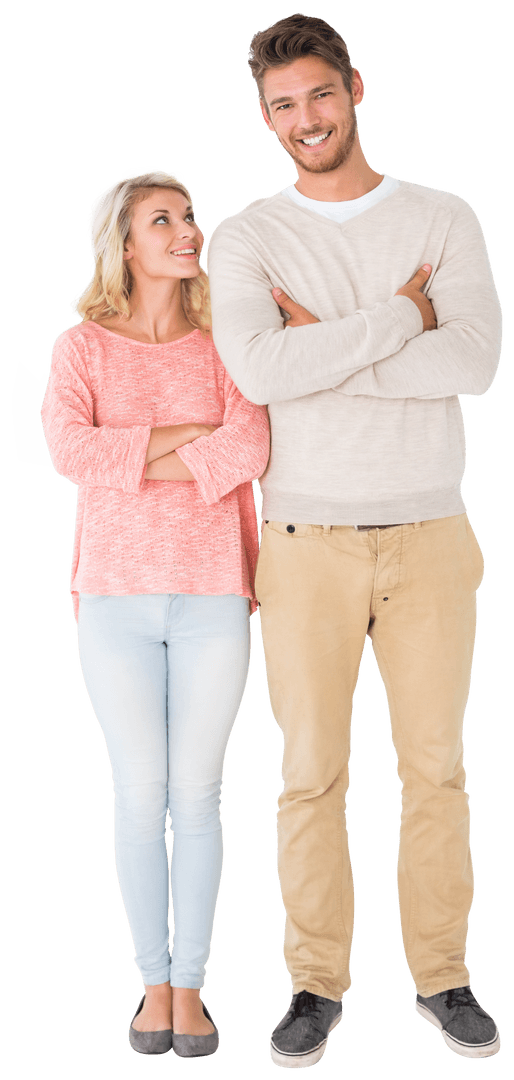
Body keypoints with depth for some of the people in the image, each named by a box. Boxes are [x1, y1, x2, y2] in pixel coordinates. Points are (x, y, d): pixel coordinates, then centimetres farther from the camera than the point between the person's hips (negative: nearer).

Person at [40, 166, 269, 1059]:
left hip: (212, 598, 1)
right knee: (140, 797, 3)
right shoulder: (81, 347, 4)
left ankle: (191, 985, 14)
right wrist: (190, 433, -13)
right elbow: (72, 451, -15)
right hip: (115, 598, 0)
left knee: (197, 797, 3)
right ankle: (153, 983, 17)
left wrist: (136, 469, -11)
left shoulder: (224, 346, 6)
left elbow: (250, 451, -12)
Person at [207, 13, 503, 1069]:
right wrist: (400, 318, -11)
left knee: (436, 765, 8)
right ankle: (317, 982, 20)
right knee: (311, 774, 5)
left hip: (430, 536, 1)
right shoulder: (246, 239, 3)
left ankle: (441, 973, 23)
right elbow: (260, 371, -16)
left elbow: (476, 361, -12)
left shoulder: (446, 219, 5)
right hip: (307, 543, 0)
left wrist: (321, 347, -12)